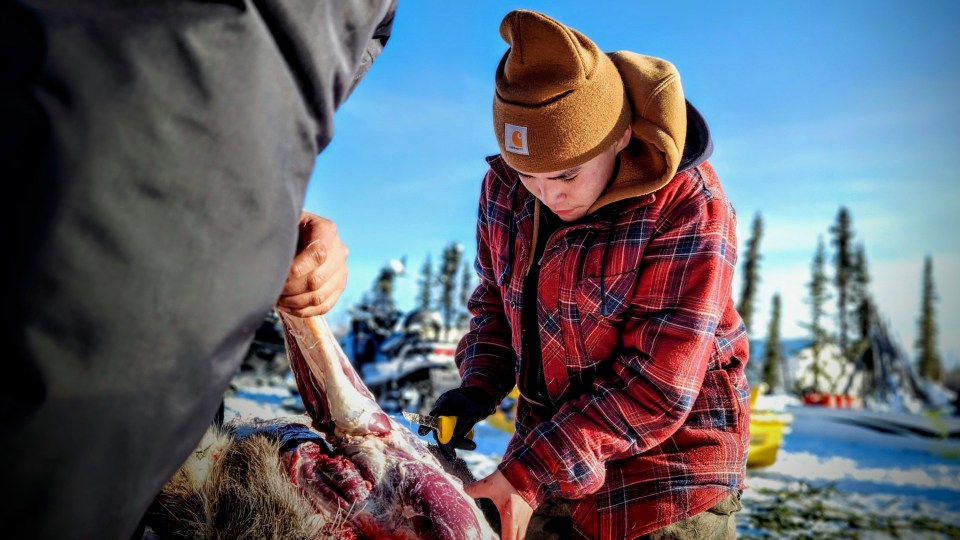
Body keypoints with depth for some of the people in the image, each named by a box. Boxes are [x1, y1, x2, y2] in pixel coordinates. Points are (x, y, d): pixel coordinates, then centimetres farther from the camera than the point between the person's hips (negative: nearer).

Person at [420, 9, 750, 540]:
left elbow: (655, 386, -24)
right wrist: (478, 387, -8)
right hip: (550, 447, 5)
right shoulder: (505, 185, -5)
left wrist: (530, 474, -27)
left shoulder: (688, 210, -23)